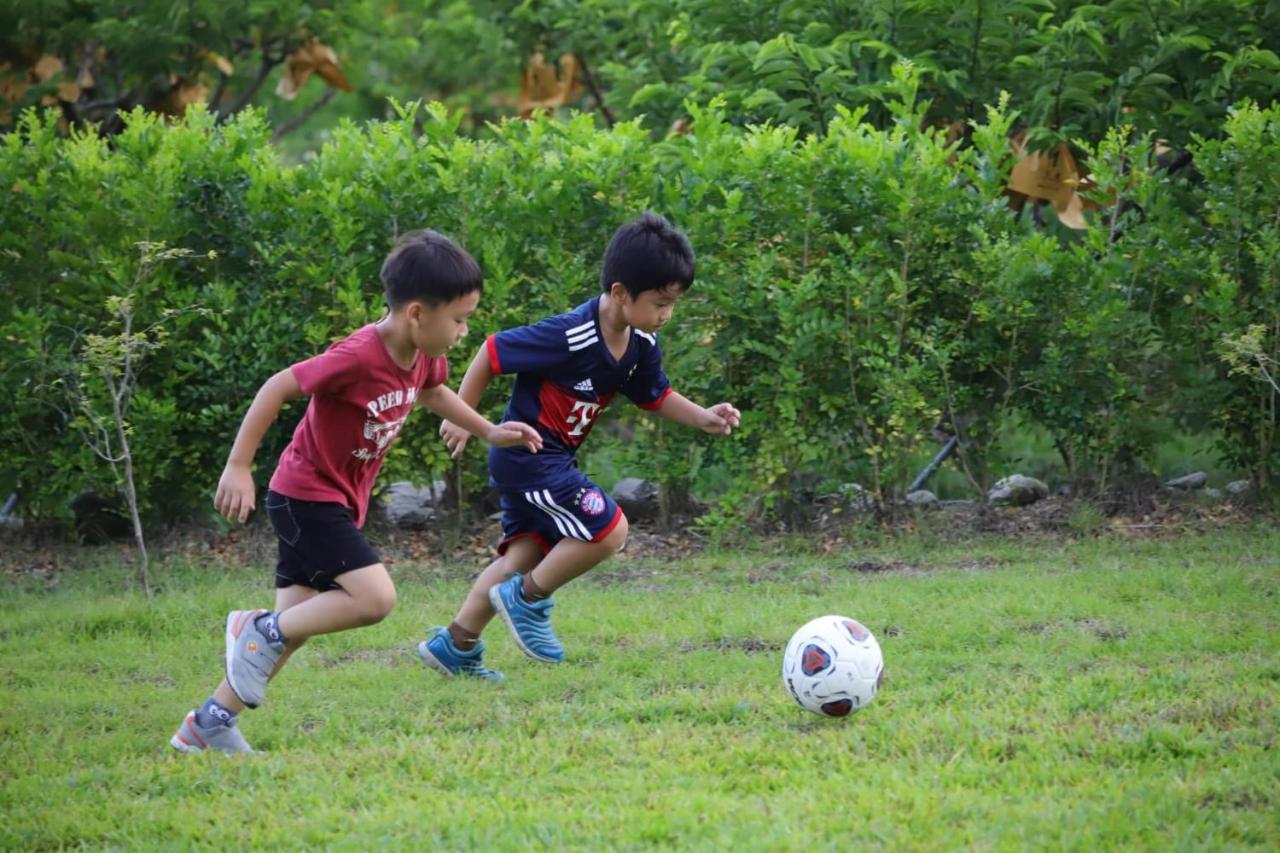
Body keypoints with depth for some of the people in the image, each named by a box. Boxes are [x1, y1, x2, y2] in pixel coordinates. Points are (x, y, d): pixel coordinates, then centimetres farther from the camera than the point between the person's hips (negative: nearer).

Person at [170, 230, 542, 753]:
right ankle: (262, 631, -4)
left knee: (294, 626, 7)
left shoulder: (423, 356, -1)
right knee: (375, 598, -21)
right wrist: (238, 467, -23)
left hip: (340, 502, 9)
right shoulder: (358, 357, -27)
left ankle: (210, 723, 13)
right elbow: (278, 388, -23)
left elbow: (431, 392, 24)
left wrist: (489, 432, 19)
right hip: (306, 497, -9)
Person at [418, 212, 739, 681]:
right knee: (607, 530, -15)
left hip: (552, 460, 9)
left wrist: (702, 417, -1)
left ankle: (454, 645, 20)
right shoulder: (569, 337, -28)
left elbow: (654, 395, 16)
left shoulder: (641, 345, -2)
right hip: (526, 456, -9)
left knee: (526, 554, 14)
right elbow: (492, 352, -19)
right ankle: (528, 600, 2)